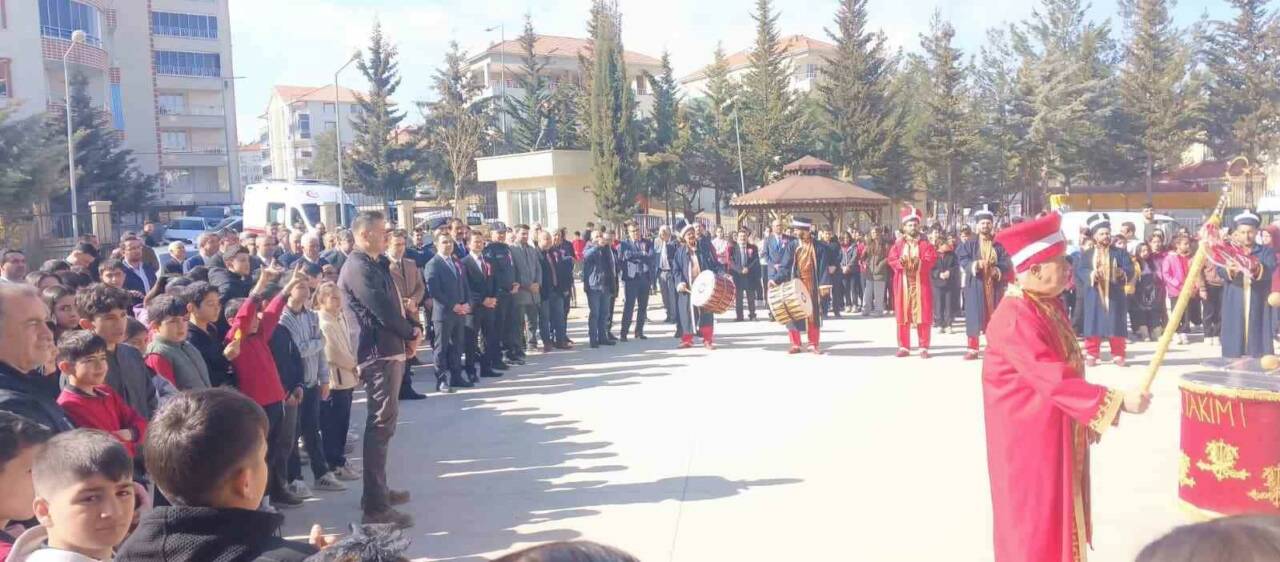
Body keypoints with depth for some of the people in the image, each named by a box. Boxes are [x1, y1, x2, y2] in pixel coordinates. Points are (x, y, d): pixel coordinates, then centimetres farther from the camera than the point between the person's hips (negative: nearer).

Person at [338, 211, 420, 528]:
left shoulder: (374, 264, 16)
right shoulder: (359, 268, -16)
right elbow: (382, 310, -21)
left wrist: (407, 331, -1)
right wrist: (411, 333, -7)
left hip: (387, 350, 11)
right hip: (378, 353, -11)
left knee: (383, 422, 19)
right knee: (381, 425, -10)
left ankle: (378, 490, 31)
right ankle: (375, 506, -9)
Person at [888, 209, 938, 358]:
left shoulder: (925, 243, 5)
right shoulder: (898, 243, 9)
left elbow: (931, 260, -6)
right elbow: (891, 260, 0)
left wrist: (919, 264, -23)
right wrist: (901, 263, -19)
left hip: (920, 283, -1)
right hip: (903, 283, 1)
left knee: (922, 316, -2)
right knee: (902, 315, 3)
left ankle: (924, 348, 3)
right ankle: (904, 347, 10)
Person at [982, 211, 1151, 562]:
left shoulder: (1049, 304, 5)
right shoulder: (1016, 319, -26)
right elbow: (1054, 380, -30)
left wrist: (1088, 418, 14)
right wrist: (1116, 402, -27)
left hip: (1059, 433, 9)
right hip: (1030, 438, -9)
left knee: (1058, 518, 19)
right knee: (1037, 524, 2)